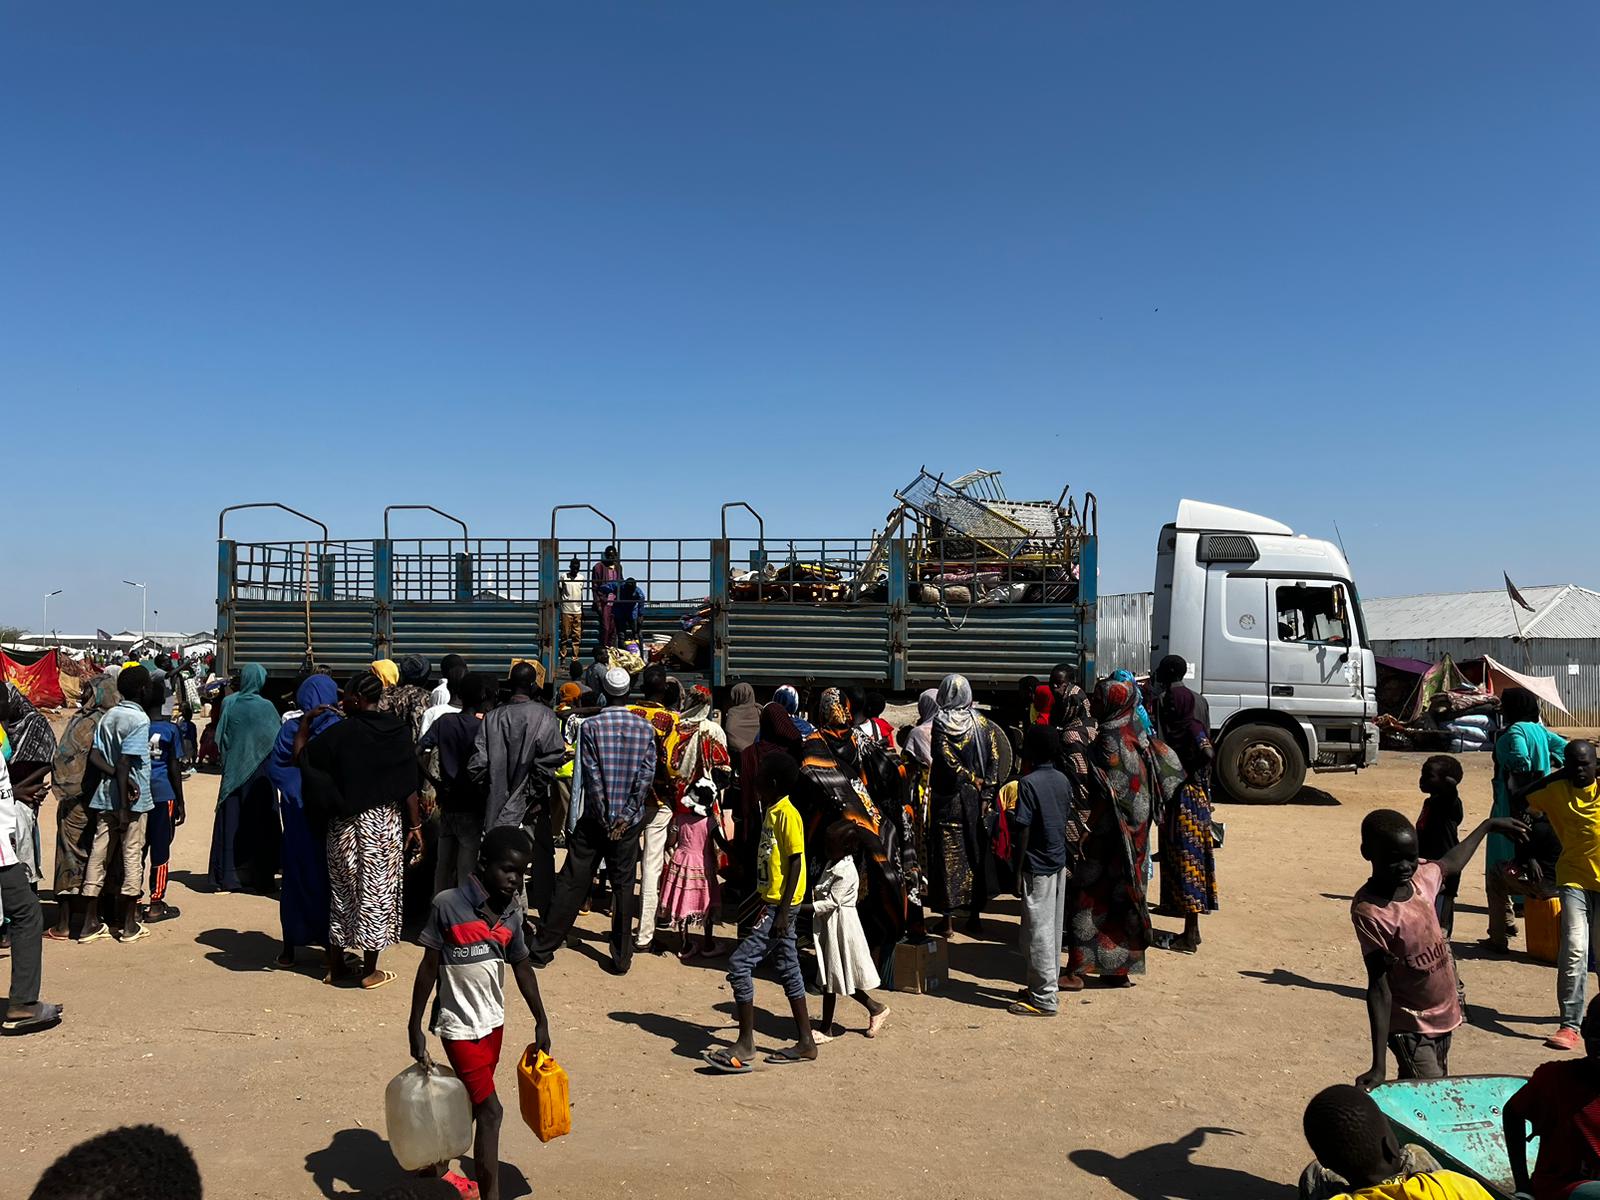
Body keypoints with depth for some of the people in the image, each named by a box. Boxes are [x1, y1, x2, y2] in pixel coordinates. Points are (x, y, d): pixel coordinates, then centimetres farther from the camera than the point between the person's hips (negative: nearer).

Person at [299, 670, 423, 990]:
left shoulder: (339, 733, -10)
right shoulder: (399, 730, -7)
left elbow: (301, 755, 0)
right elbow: (409, 785, -6)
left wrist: (306, 722, 13)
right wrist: (415, 825, 1)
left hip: (346, 825, 0)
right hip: (386, 823, 0)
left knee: (342, 891, 14)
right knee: (377, 891, 8)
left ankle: (335, 966, 24)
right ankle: (370, 971, 14)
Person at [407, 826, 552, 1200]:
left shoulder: (512, 911, -2)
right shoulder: (448, 905, -19)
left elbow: (522, 967, 8)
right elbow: (429, 967, -11)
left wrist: (541, 1022, 12)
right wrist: (414, 1026, -9)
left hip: (494, 1021, 6)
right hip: (460, 1025, -6)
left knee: (471, 1102, 20)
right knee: (490, 1110, -5)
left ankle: (439, 1165, 43)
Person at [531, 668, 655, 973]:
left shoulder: (591, 725, -7)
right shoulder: (646, 728, -2)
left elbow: (592, 774, -10)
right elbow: (646, 775, -7)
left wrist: (605, 818, -5)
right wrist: (625, 816, -5)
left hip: (594, 818, -1)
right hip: (629, 819, 1)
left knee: (572, 883, 7)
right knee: (624, 885, 8)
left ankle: (544, 949, 13)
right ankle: (621, 957, 11)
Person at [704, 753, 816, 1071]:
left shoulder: (788, 815, -17)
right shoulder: (771, 812, 12)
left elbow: (795, 863, -19)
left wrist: (783, 911, -21)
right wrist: (757, 899, 22)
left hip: (780, 905, -10)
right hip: (771, 902, 10)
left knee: (740, 964, -10)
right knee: (788, 969, 13)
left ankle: (745, 1045, -4)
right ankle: (805, 1042, 22)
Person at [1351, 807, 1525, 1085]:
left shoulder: (1421, 877, -6)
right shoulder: (1369, 911, -26)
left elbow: (1452, 863, 20)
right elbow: (1379, 987, -25)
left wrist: (1489, 825, 30)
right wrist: (1379, 1065, -27)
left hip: (1445, 1015, 7)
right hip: (1410, 1028, -7)